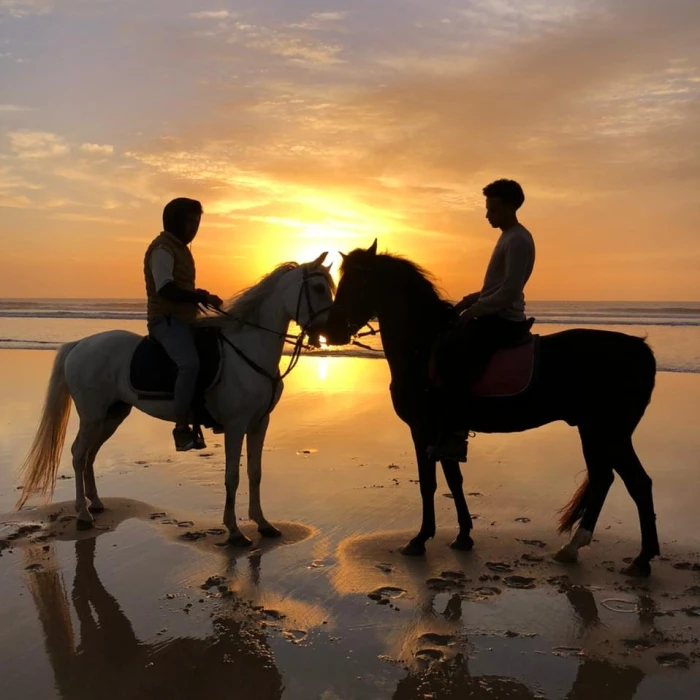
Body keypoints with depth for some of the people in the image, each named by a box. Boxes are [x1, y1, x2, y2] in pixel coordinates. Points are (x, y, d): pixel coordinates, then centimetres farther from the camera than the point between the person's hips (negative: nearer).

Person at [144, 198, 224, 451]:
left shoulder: (180, 248, 19)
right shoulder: (163, 248, -11)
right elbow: (166, 289, -23)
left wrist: (199, 296, 10)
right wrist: (202, 297, -24)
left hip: (183, 319, 10)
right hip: (166, 320, -10)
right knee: (190, 363, -33)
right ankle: (182, 429, -28)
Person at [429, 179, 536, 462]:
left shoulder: (518, 240, -15)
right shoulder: (508, 237, 17)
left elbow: (509, 291, -23)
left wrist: (474, 309, -16)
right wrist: (471, 299, 11)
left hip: (503, 321, -11)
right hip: (494, 316, 11)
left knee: (450, 360, -21)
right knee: (443, 346, 15)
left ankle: (454, 435, -16)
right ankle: (445, 425, 20)